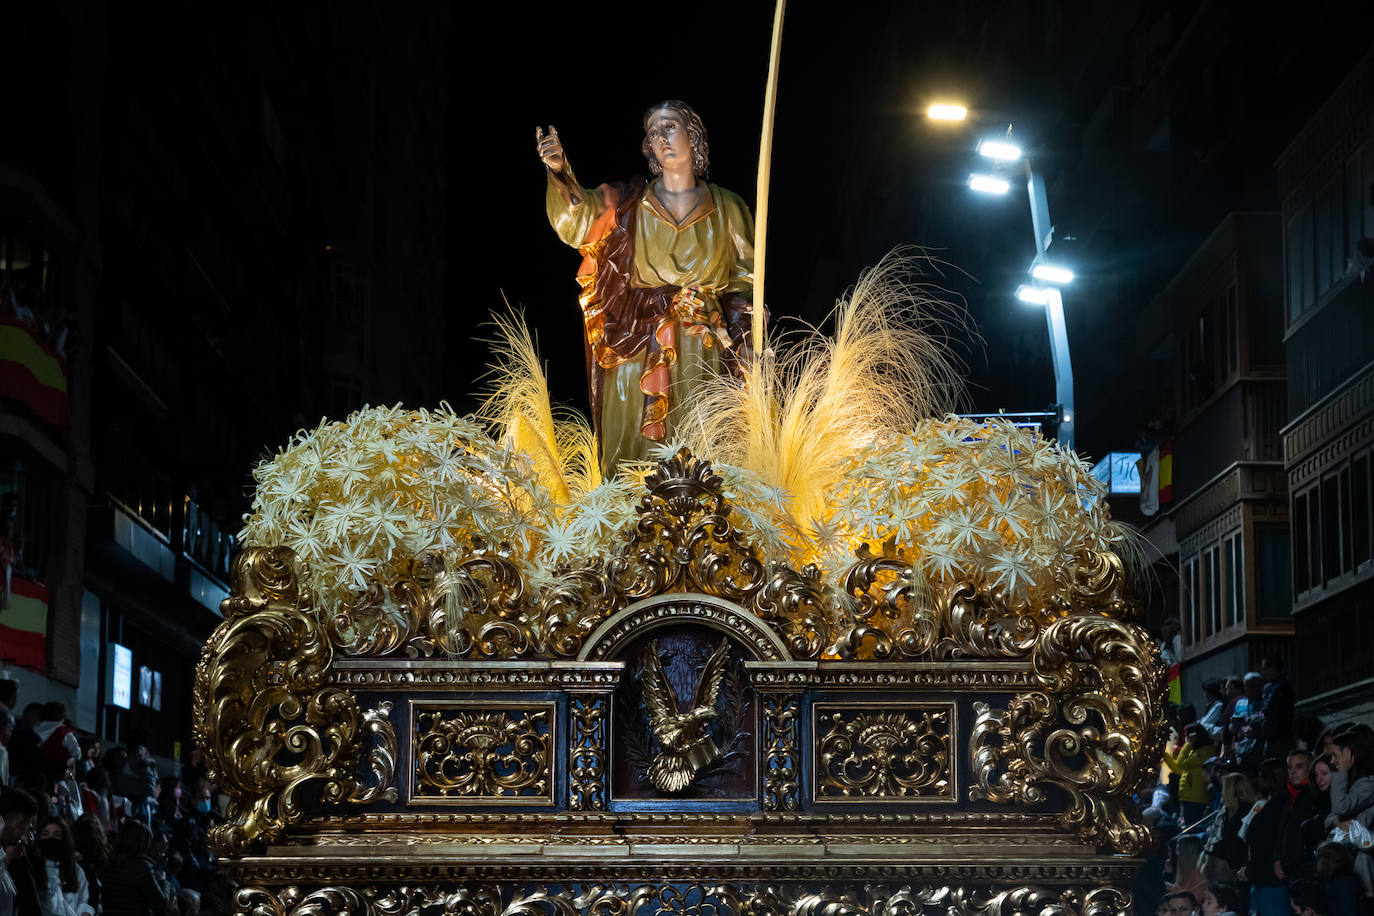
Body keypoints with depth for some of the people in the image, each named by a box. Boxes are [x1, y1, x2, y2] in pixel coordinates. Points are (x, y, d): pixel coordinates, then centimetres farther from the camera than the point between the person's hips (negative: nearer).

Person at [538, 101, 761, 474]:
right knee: (639, 447, -2)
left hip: (704, 353, 0)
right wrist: (560, 171, -32)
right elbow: (578, 218, -13)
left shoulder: (726, 208, 8)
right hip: (639, 350, 0)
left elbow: (743, 281, 9)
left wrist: (743, 339, -5)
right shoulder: (630, 203, 5)